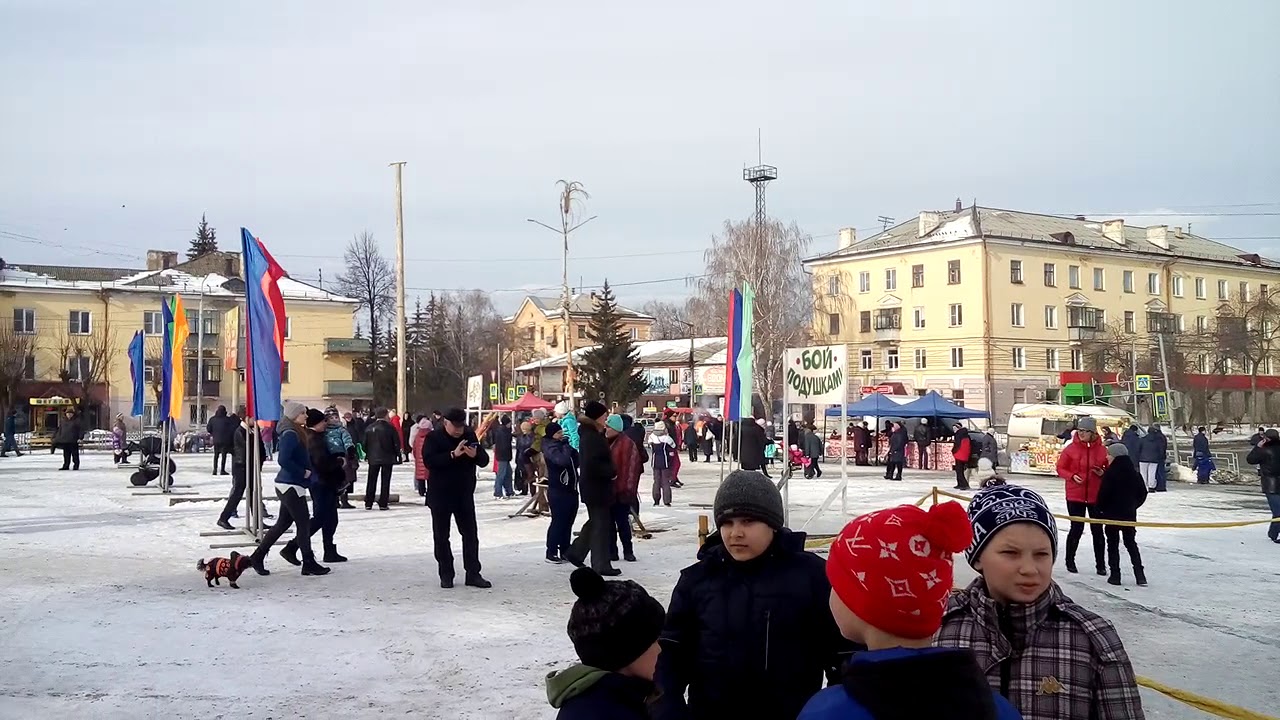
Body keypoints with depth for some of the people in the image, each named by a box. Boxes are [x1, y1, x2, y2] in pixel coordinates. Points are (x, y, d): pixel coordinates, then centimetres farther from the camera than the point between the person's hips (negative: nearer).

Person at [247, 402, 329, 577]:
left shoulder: (293, 433, 13)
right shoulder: (290, 435, -17)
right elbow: (283, 460, -27)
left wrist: (310, 475, 8)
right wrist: (303, 473, -17)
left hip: (287, 485, 10)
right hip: (291, 485, -10)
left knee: (283, 523, 14)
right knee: (304, 524, -1)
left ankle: (257, 558, 20)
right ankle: (309, 564, 7)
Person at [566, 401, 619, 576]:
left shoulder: (589, 434, 11)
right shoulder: (592, 437, -21)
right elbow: (593, 465, -29)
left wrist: (610, 470, 8)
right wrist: (612, 472, -17)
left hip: (592, 485, 10)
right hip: (596, 487, -10)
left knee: (595, 522, 21)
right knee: (601, 524, -2)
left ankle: (575, 552, 28)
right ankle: (601, 565, 5)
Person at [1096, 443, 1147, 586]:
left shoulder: (1110, 473, -15)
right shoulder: (1134, 472, 3)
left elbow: (1103, 494, -17)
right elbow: (1142, 493, 9)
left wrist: (1100, 508, -3)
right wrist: (1133, 505, 17)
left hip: (1111, 513, -5)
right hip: (1129, 514, 5)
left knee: (1112, 544, 5)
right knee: (1131, 542, 14)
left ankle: (1115, 575, 4)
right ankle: (1140, 574, 7)